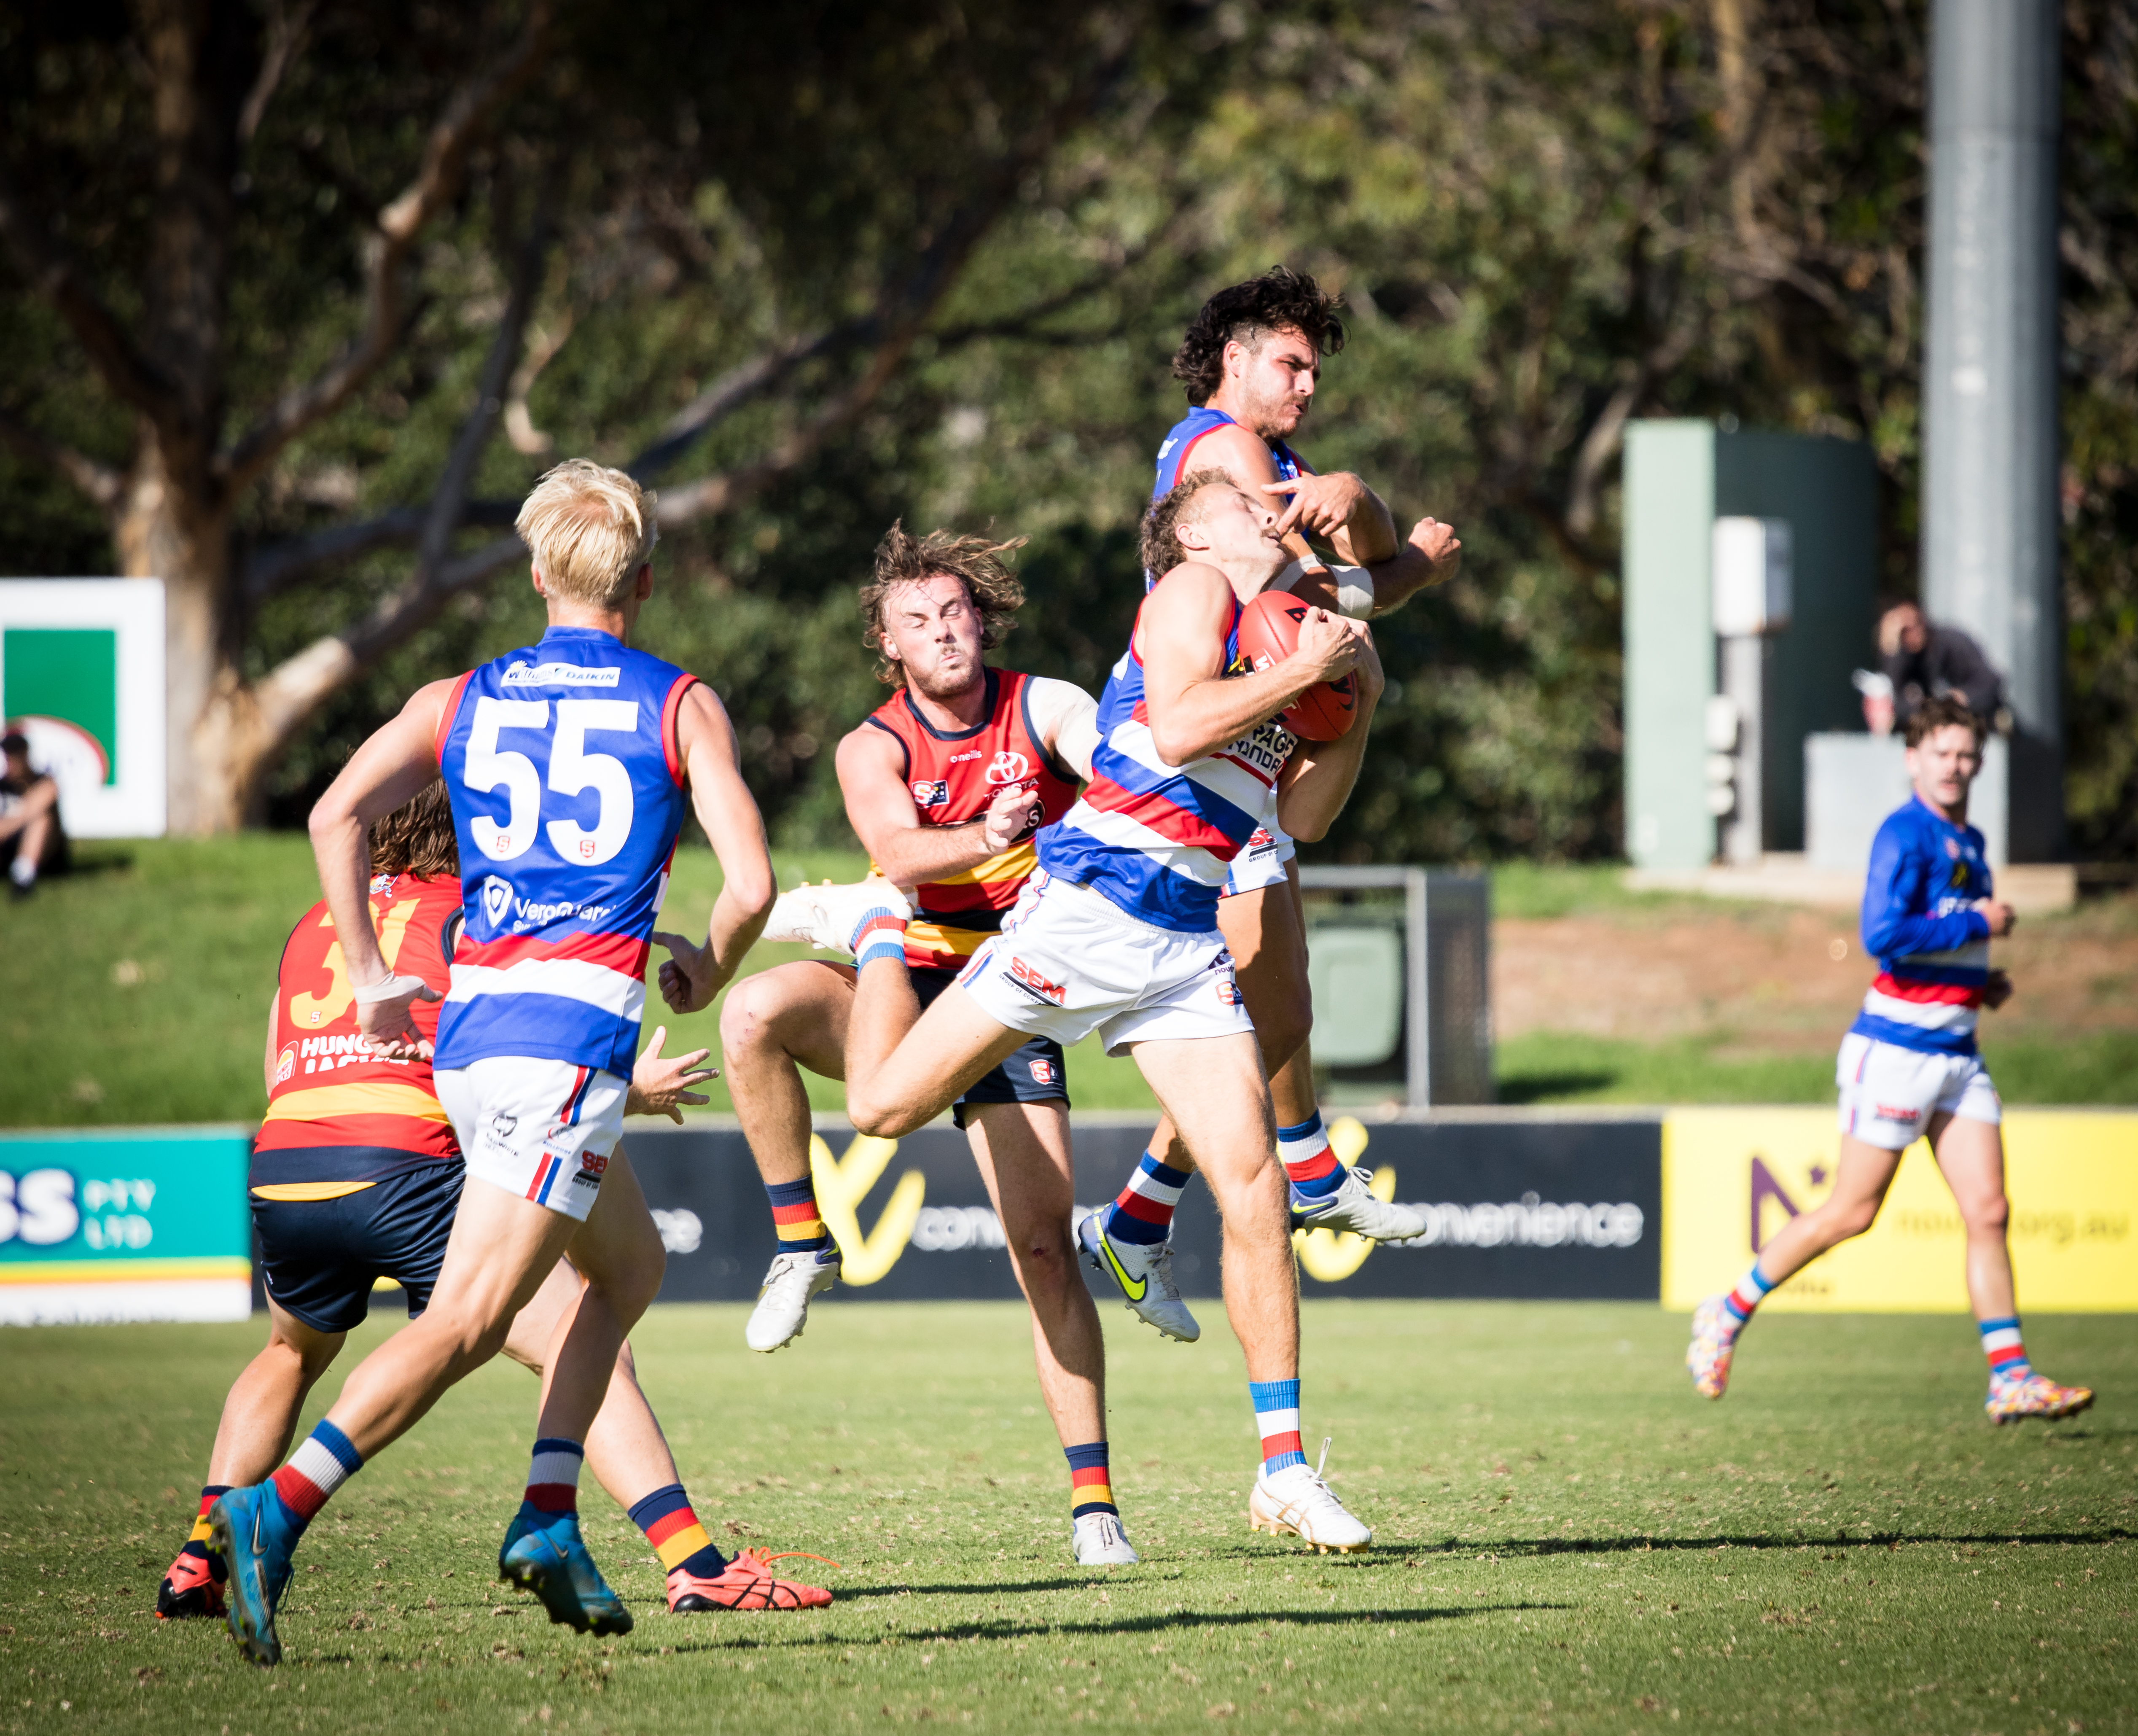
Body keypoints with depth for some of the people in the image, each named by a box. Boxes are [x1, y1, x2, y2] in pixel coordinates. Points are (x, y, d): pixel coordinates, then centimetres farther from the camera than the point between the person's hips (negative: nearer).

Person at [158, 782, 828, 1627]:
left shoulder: (314, 924, 27)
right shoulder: (469, 917, 9)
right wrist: (633, 1091, 16)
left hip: (278, 1172, 6)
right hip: (402, 1169, -6)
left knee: (292, 1352, 35)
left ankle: (198, 1562, 26)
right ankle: (694, 1565, -15)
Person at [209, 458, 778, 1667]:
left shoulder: (465, 701, 14)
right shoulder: (682, 708, 5)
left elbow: (339, 816, 0)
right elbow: (750, 885, -4)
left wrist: (372, 977, 8)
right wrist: (711, 973, 16)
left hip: (468, 1026, 6)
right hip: (576, 1032, -6)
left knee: (630, 1264, 24)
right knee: (468, 1320, -12)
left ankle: (548, 1520, 13)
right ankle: (281, 1509, -27)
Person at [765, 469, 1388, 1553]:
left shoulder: (1283, 632, 23)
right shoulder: (1192, 590, -1)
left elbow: (1301, 818, 24)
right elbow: (1177, 728, -18)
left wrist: (1357, 703, 12)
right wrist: (1306, 669, -13)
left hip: (1192, 945, 7)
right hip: (1092, 906, -7)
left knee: (1254, 1189, -6)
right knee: (883, 1106, -3)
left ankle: (1284, 1471, -3)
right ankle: (876, 931, 29)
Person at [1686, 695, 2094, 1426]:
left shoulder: (1969, 843, 16)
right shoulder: (1906, 834, -12)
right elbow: (1882, 934, -24)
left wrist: (1980, 981, 12)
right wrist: (1978, 926, -16)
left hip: (1957, 1054, 8)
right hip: (1899, 1046, -8)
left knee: (1988, 1210, -1)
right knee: (1852, 1212, -1)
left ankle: (2010, 1378, -1)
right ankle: (1729, 1314, 15)